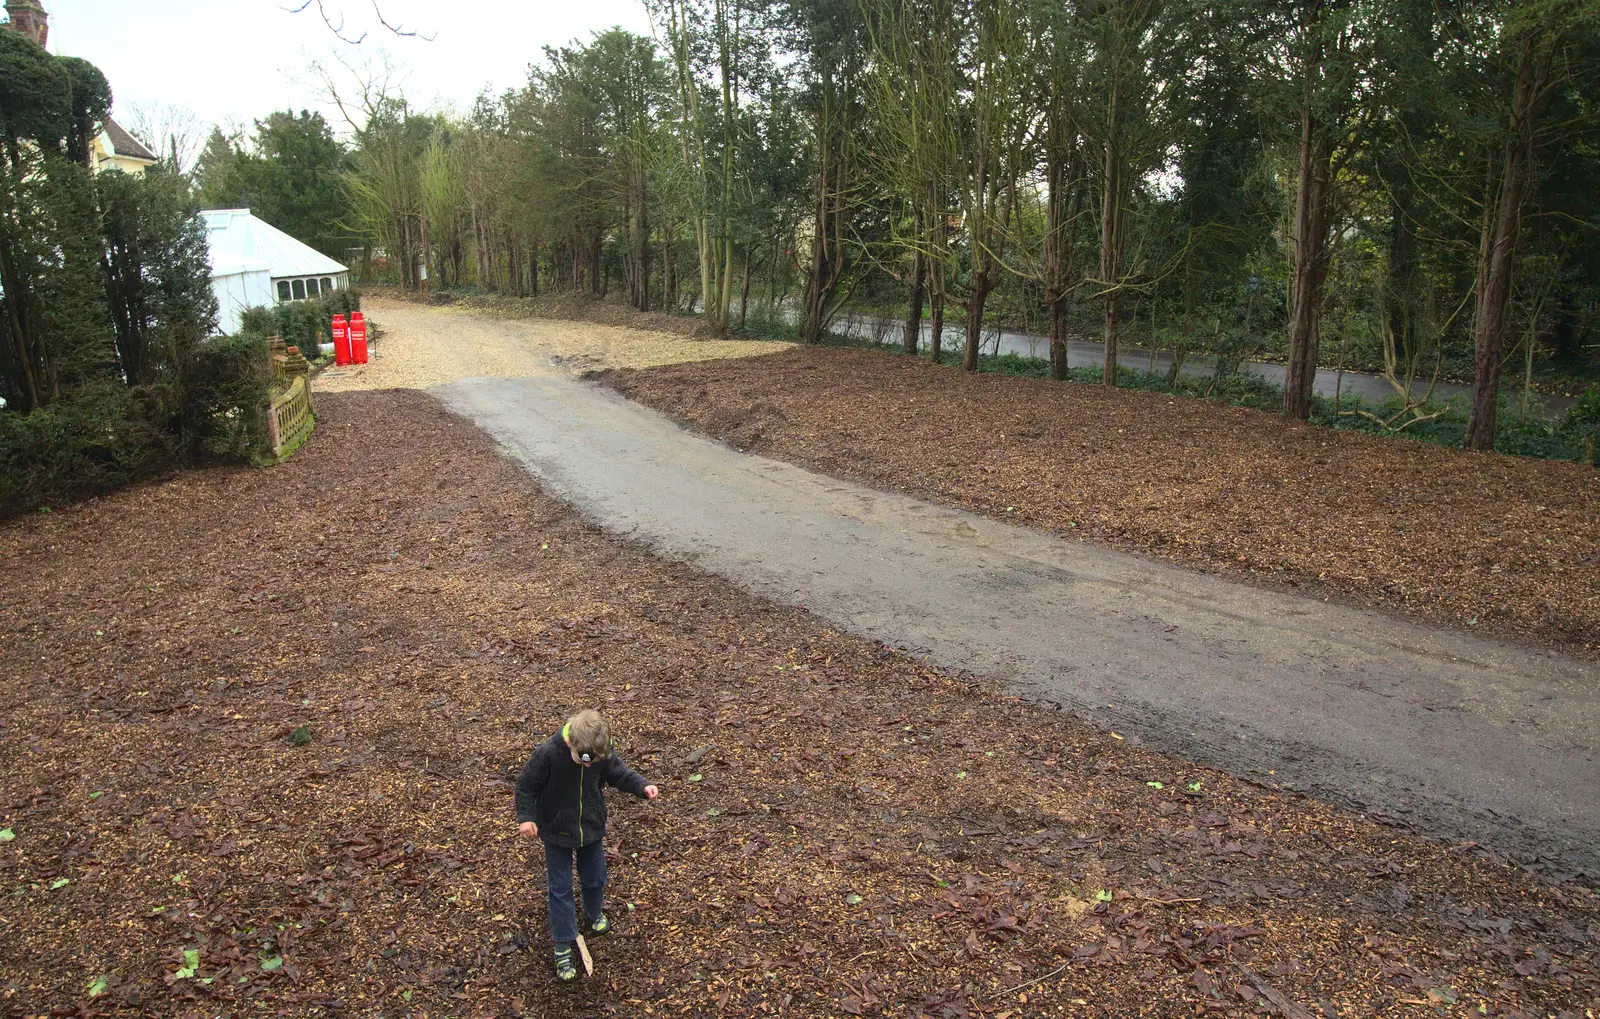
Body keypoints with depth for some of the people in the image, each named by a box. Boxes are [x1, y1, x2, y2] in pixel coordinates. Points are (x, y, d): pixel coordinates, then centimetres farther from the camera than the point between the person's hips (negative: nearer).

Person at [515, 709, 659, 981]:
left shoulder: (604, 751, -23)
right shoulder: (548, 754, -33)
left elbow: (618, 772, -4)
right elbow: (526, 786, -17)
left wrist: (642, 787, -18)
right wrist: (526, 817, -26)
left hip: (592, 827, 3)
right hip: (557, 831, -3)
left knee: (594, 879, 22)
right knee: (560, 889, 7)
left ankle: (595, 915, 52)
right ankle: (563, 947, 23)